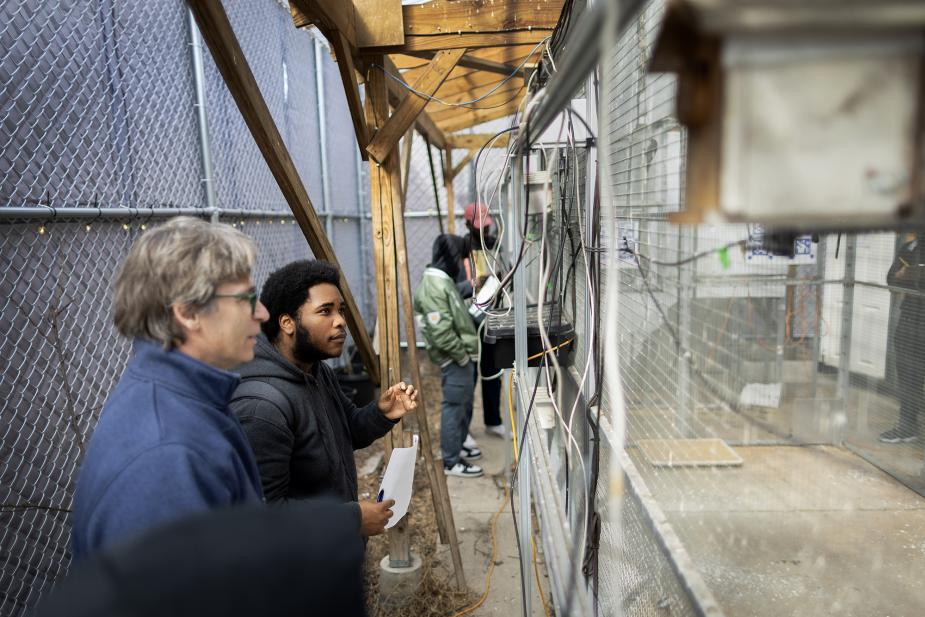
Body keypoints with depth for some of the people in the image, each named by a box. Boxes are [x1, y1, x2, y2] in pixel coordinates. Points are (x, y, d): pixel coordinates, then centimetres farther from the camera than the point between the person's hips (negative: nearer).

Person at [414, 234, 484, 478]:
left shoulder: (443, 280, 13)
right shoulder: (433, 286, -21)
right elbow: (441, 330, -26)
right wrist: (461, 355, -18)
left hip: (462, 357, 10)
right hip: (454, 360, -10)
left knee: (464, 406, 20)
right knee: (454, 408, -1)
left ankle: (457, 447, 36)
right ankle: (451, 462, 9)